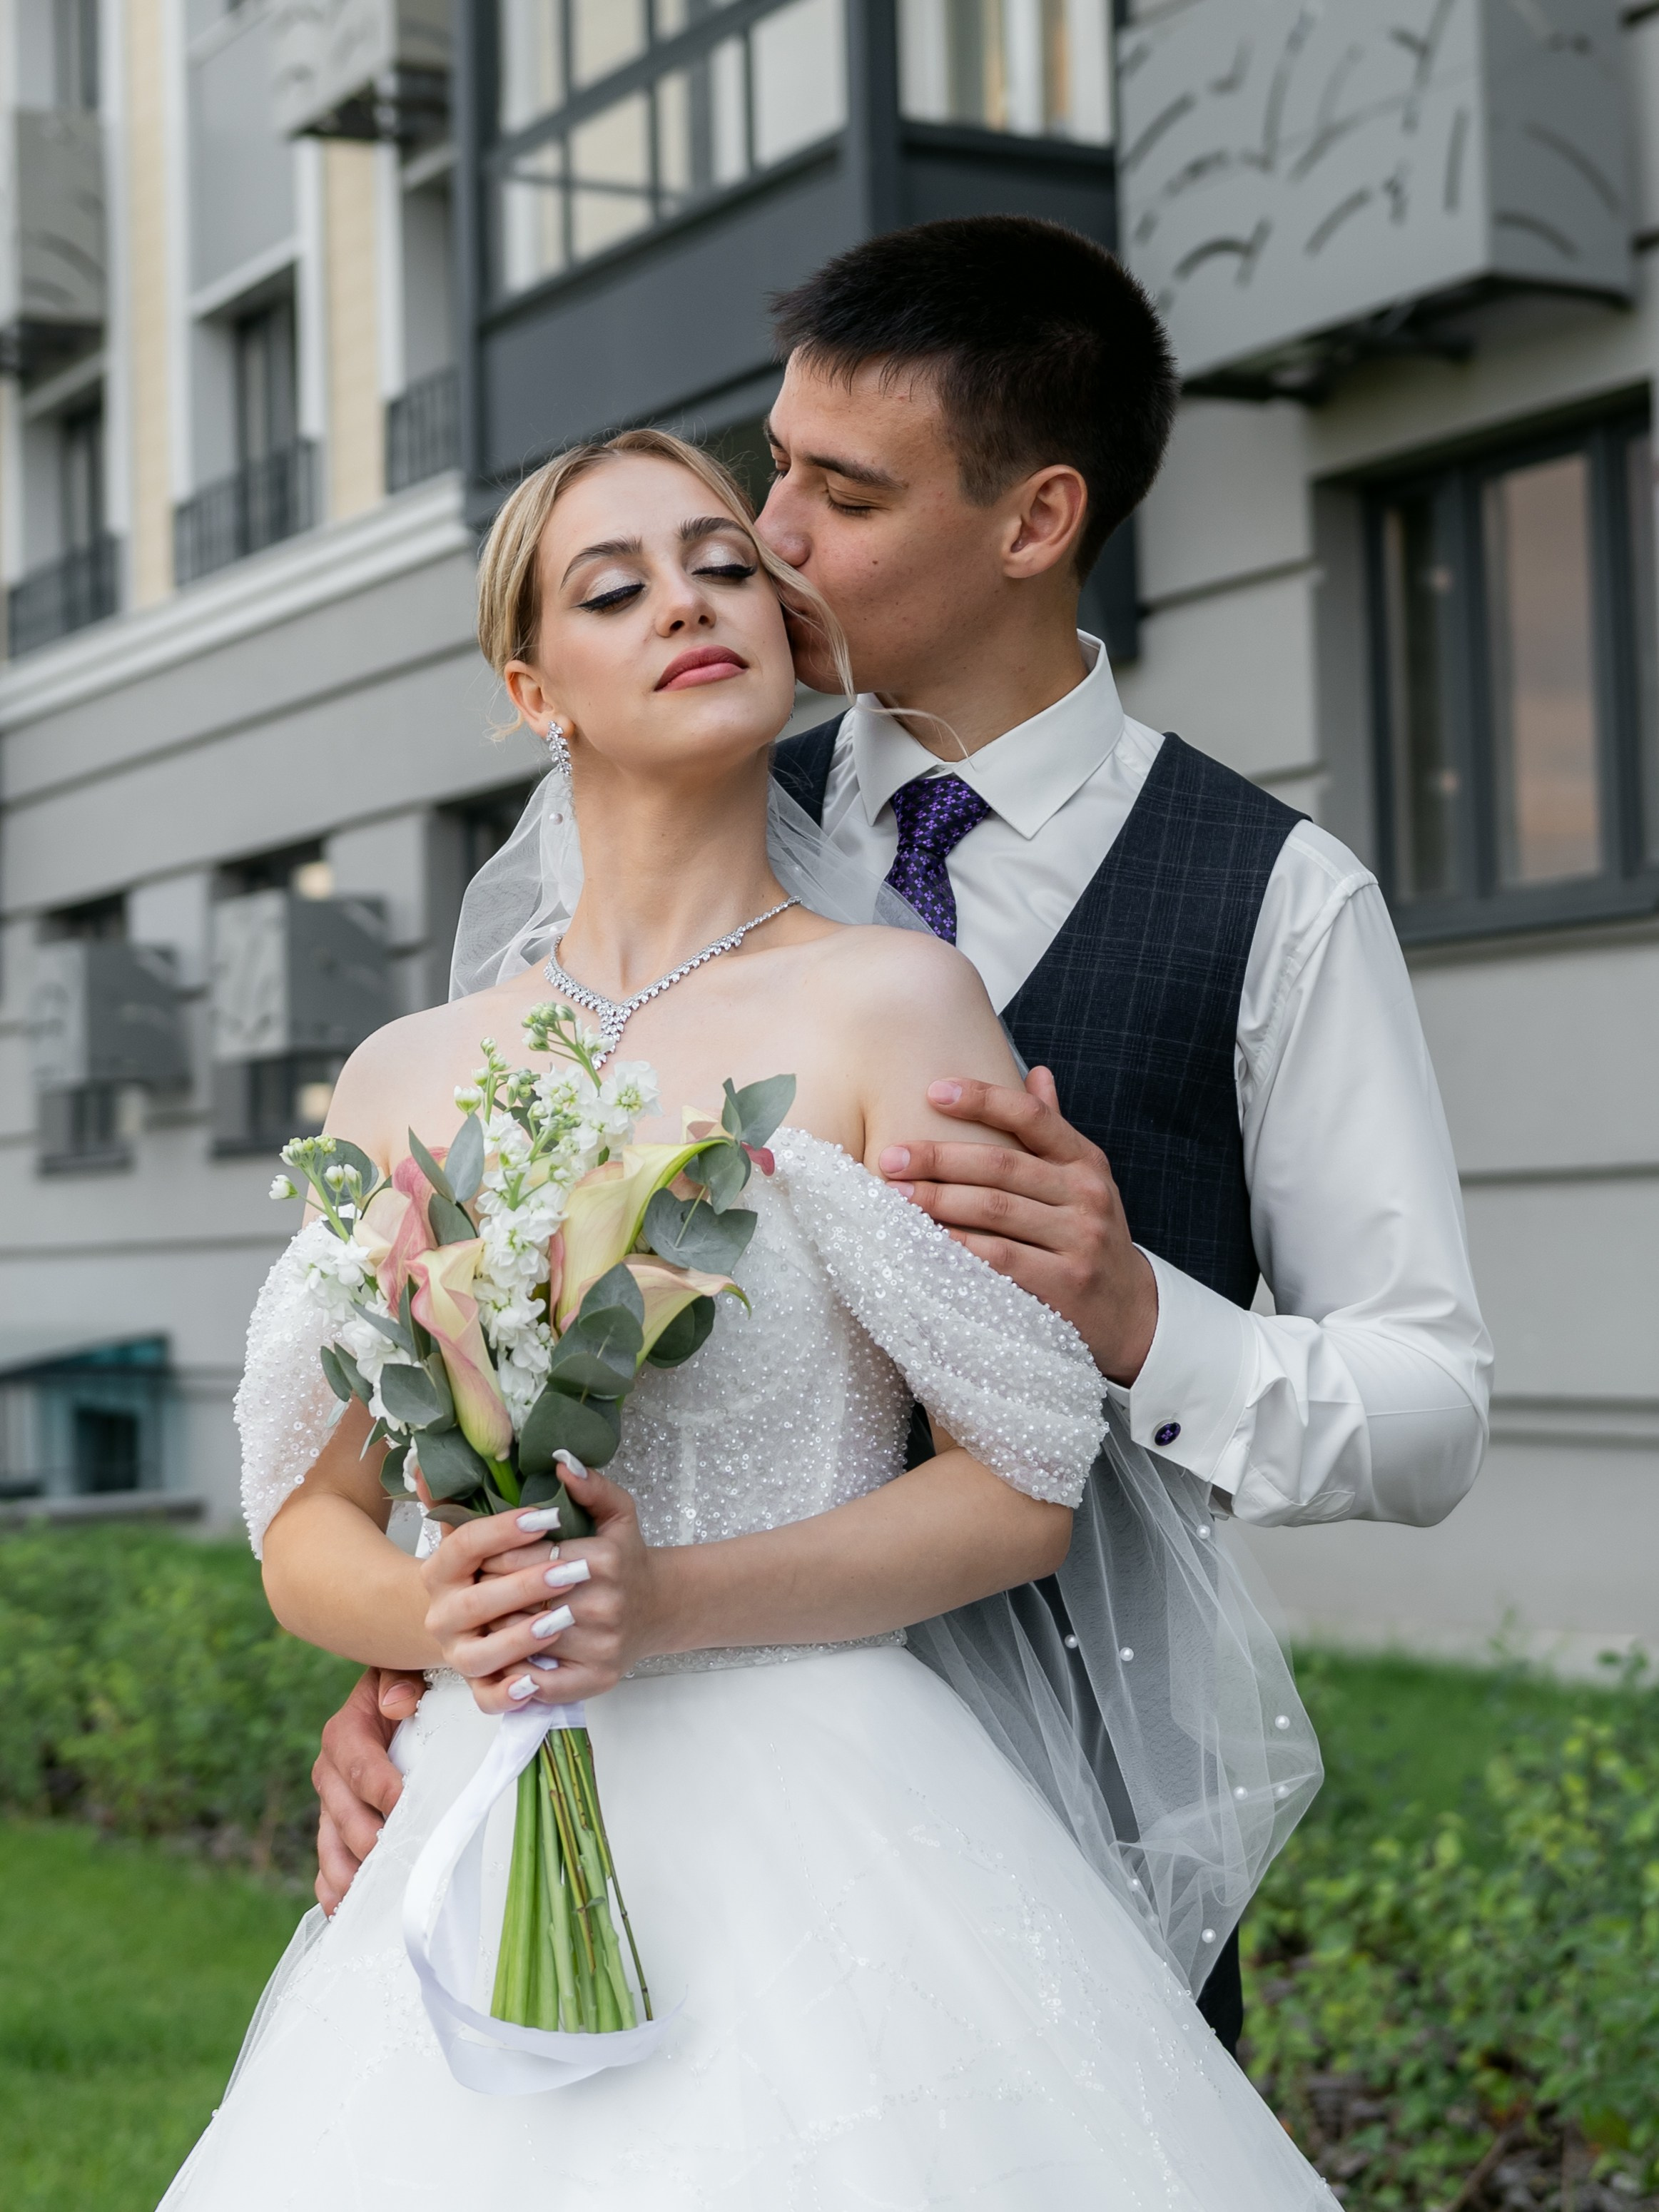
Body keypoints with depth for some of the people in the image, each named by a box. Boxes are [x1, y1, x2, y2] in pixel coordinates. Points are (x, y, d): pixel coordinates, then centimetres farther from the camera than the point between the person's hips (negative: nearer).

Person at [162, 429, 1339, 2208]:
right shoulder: (404, 1079, 10)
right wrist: (435, 1611, -11)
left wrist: (667, 1602, -17)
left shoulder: (892, 1002, -2)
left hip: (814, 1835, -3)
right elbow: (306, 1524, 11)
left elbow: (1024, 1488, -5)